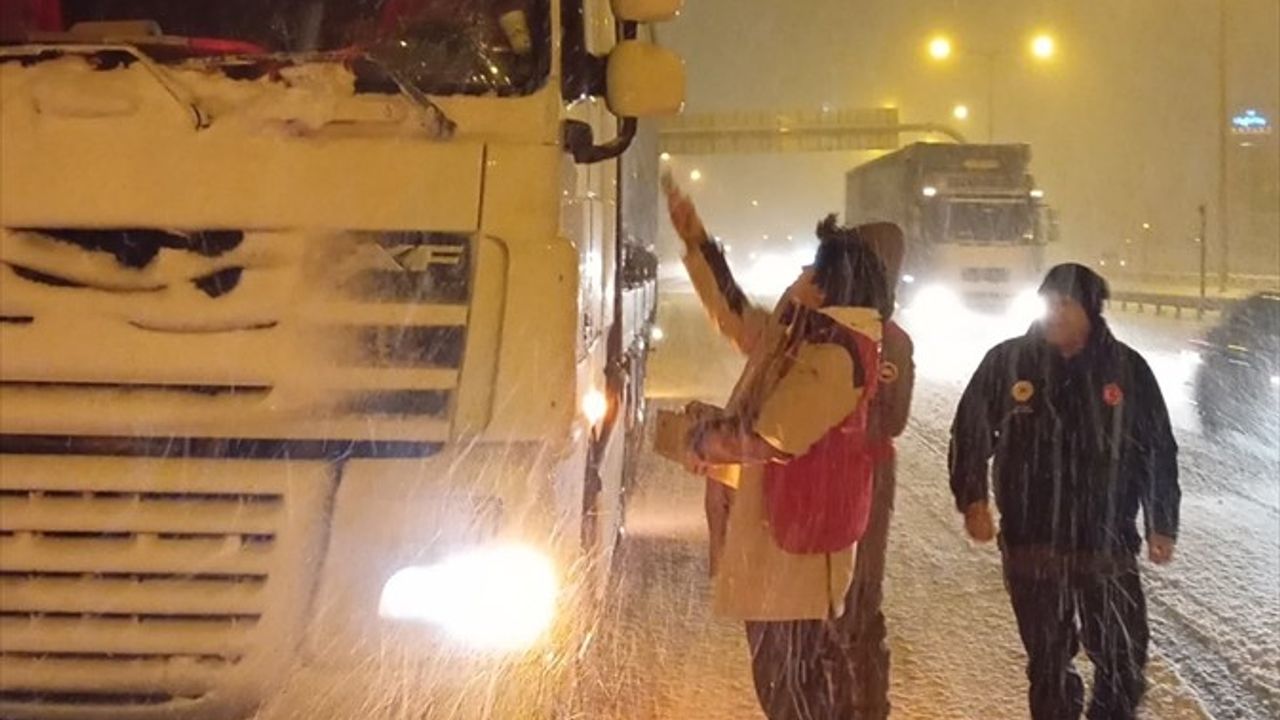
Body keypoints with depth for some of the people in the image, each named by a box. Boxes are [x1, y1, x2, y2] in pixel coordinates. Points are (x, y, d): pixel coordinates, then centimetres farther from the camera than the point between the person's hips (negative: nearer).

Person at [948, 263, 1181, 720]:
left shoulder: (1127, 369, -2)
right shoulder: (1007, 362, -2)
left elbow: (1158, 452, 4)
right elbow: (970, 433, 5)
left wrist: (1162, 525, 4)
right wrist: (972, 500, -2)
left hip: (1108, 544, 0)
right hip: (1031, 544, 0)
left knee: (1124, 658, 4)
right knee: (1047, 658, 11)